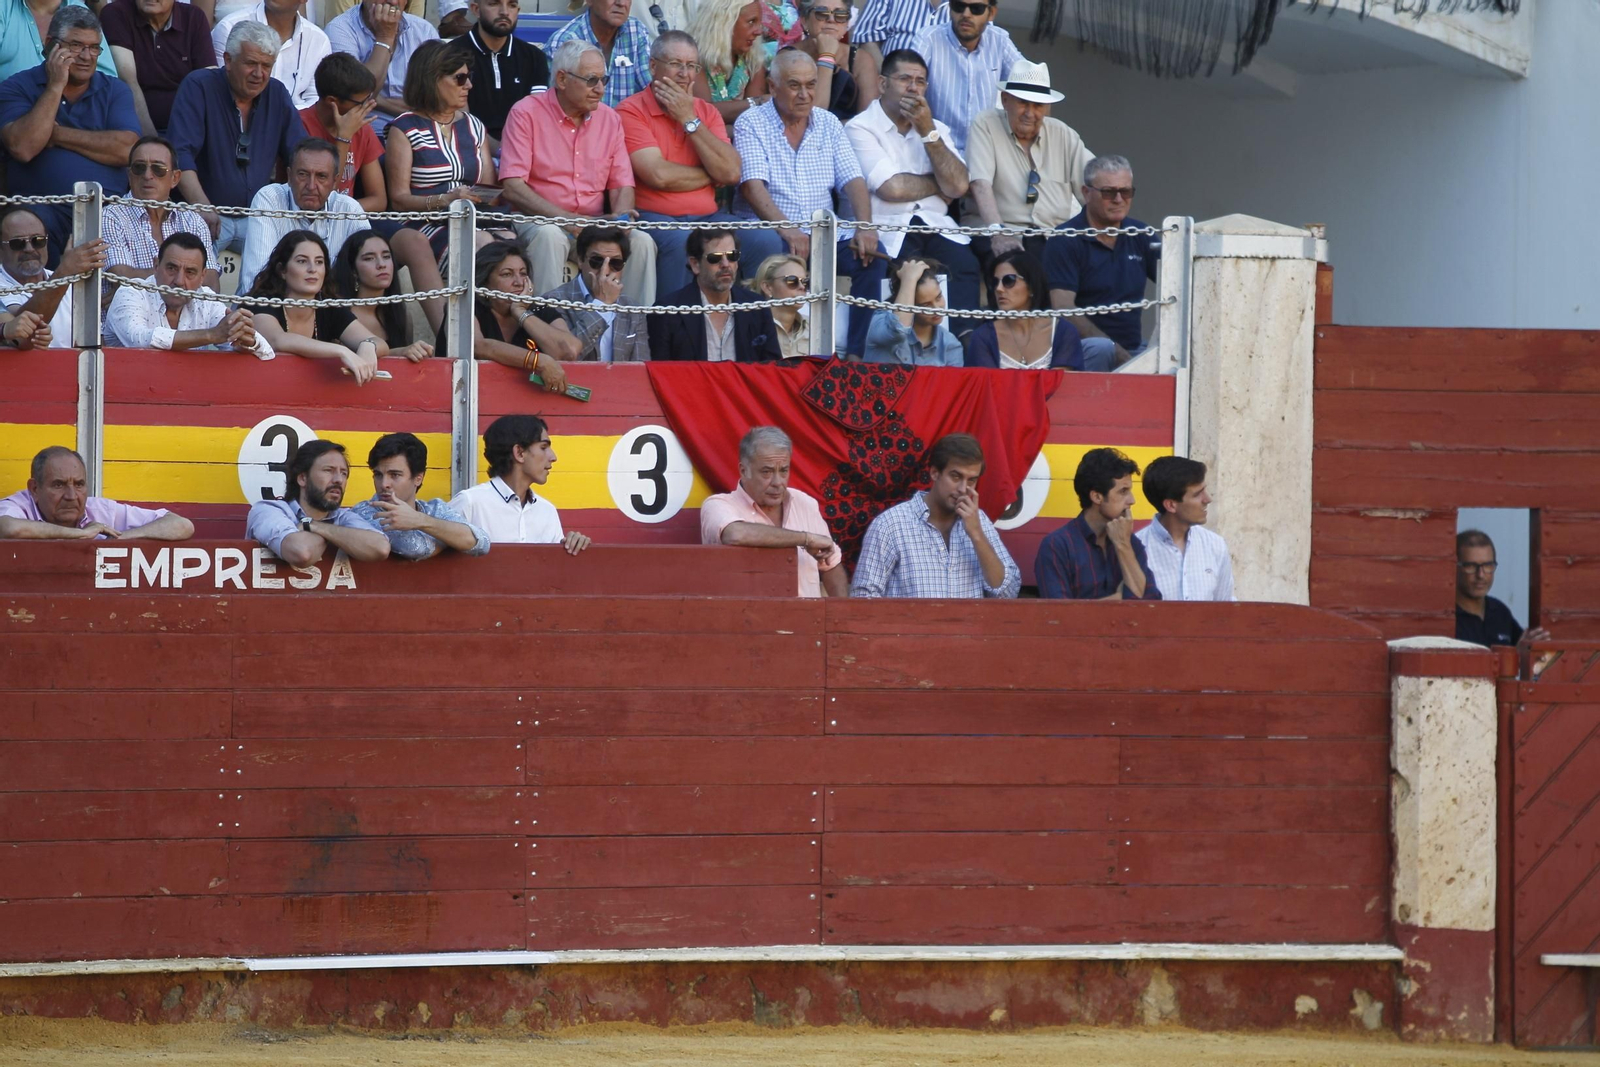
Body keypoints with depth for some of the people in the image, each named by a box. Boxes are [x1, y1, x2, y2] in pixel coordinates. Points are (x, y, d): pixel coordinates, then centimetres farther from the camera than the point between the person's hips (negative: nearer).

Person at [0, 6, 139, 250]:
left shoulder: (114, 90, 14)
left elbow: (127, 150, -3)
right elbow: (22, 148, -11)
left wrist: (58, 135, -5)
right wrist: (55, 87, -6)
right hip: (44, 208, -2)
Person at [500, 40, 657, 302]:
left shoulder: (609, 119, 12)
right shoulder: (526, 114, -4)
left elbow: (622, 185, 12)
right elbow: (513, 188, -12)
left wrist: (620, 217, -13)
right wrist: (566, 219, -21)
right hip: (539, 221, -4)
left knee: (642, 242, -21)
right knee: (550, 237, -37)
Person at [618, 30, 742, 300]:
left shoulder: (706, 112, 16)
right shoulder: (631, 111, -1)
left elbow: (731, 173, 0)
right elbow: (659, 175, -13)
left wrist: (689, 120, -3)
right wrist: (712, 175, 2)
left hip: (706, 216, 5)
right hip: (654, 217, -5)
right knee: (680, 241, -37)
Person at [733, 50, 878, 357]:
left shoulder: (828, 125, 13)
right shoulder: (751, 124, -1)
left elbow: (853, 181, 5)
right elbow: (753, 185, -14)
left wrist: (865, 227, -16)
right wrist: (786, 229, -31)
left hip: (824, 230, 4)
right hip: (768, 226, -4)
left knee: (872, 253, -22)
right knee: (771, 248, -39)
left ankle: (858, 352, -19)